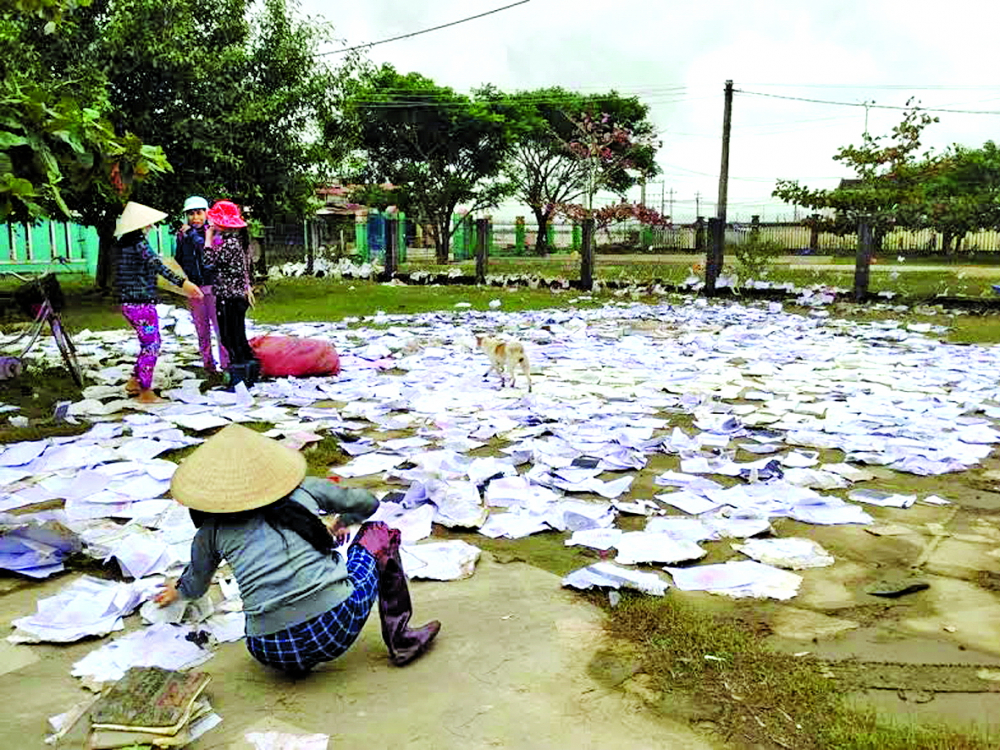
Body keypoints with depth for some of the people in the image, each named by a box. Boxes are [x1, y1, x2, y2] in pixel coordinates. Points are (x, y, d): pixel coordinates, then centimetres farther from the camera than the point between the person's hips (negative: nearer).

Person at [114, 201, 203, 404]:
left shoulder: (123, 243, 11)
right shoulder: (139, 243, -16)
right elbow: (158, 266, -28)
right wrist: (182, 282, -36)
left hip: (127, 303, 9)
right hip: (142, 303, -9)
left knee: (149, 342, 21)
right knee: (151, 345, 0)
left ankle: (134, 381, 25)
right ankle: (145, 392, 6)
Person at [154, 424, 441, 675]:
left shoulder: (213, 530, 10)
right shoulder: (304, 489, 8)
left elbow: (195, 586, 31)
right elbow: (367, 502, 25)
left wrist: (177, 591, 56)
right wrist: (342, 523, 48)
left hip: (272, 652, 3)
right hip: (337, 625, -2)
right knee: (377, 533, 23)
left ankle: (296, 663, 16)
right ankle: (400, 639, 19)